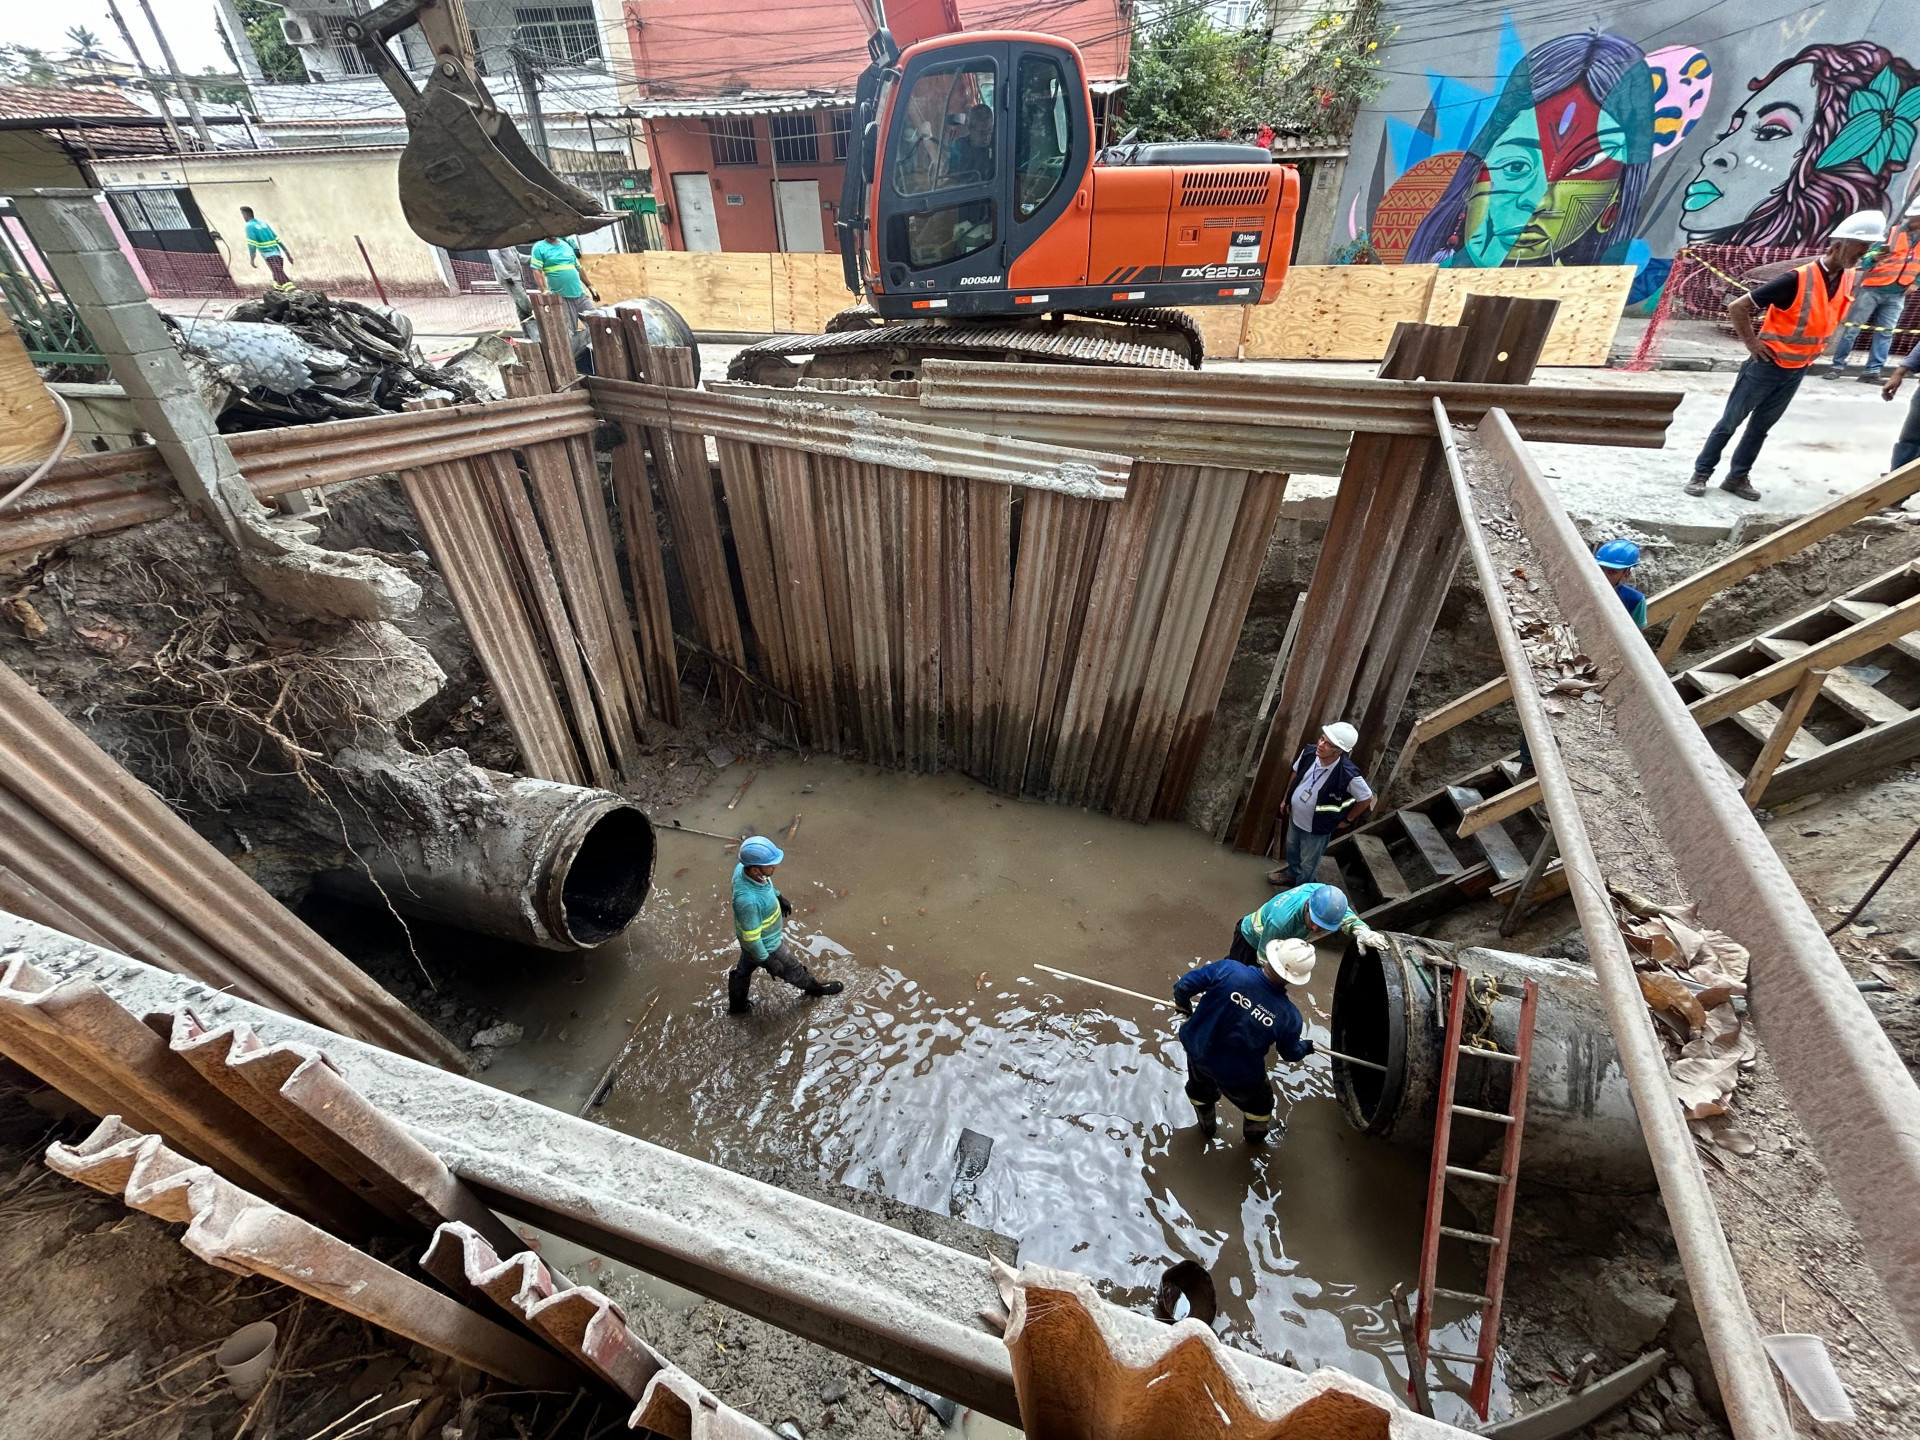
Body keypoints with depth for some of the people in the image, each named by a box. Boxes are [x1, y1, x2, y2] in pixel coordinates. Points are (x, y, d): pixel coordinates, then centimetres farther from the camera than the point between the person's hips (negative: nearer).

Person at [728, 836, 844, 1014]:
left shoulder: (743, 867, -23)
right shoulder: (748, 900, -46)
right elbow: (751, 937, -31)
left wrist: (778, 897, 15)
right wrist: (767, 961, -17)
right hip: (765, 945, -7)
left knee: (744, 969, 31)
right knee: (792, 969, 23)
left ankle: (736, 1005, 57)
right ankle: (813, 987, 52)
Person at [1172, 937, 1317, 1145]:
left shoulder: (1228, 970, -32)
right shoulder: (1289, 1016, -26)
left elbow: (1184, 985, -23)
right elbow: (1291, 1053, -5)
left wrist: (1183, 1004, 1)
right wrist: (1306, 1047, 20)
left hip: (1198, 1052, 1)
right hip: (1240, 1076, -1)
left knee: (1201, 1092, 36)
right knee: (1259, 1104, 36)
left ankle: (1207, 1127, 64)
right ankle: (1256, 1135, 64)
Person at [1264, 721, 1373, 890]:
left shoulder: (1349, 775, -36)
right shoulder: (1309, 752, -21)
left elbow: (1367, 799, -16)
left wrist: (1347, 820, -5)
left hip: (1317, 829, -5)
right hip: (1295, 817, 5)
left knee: (1308, 864, 20)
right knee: (1292, 849, 32)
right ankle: (1291, 873, 61)